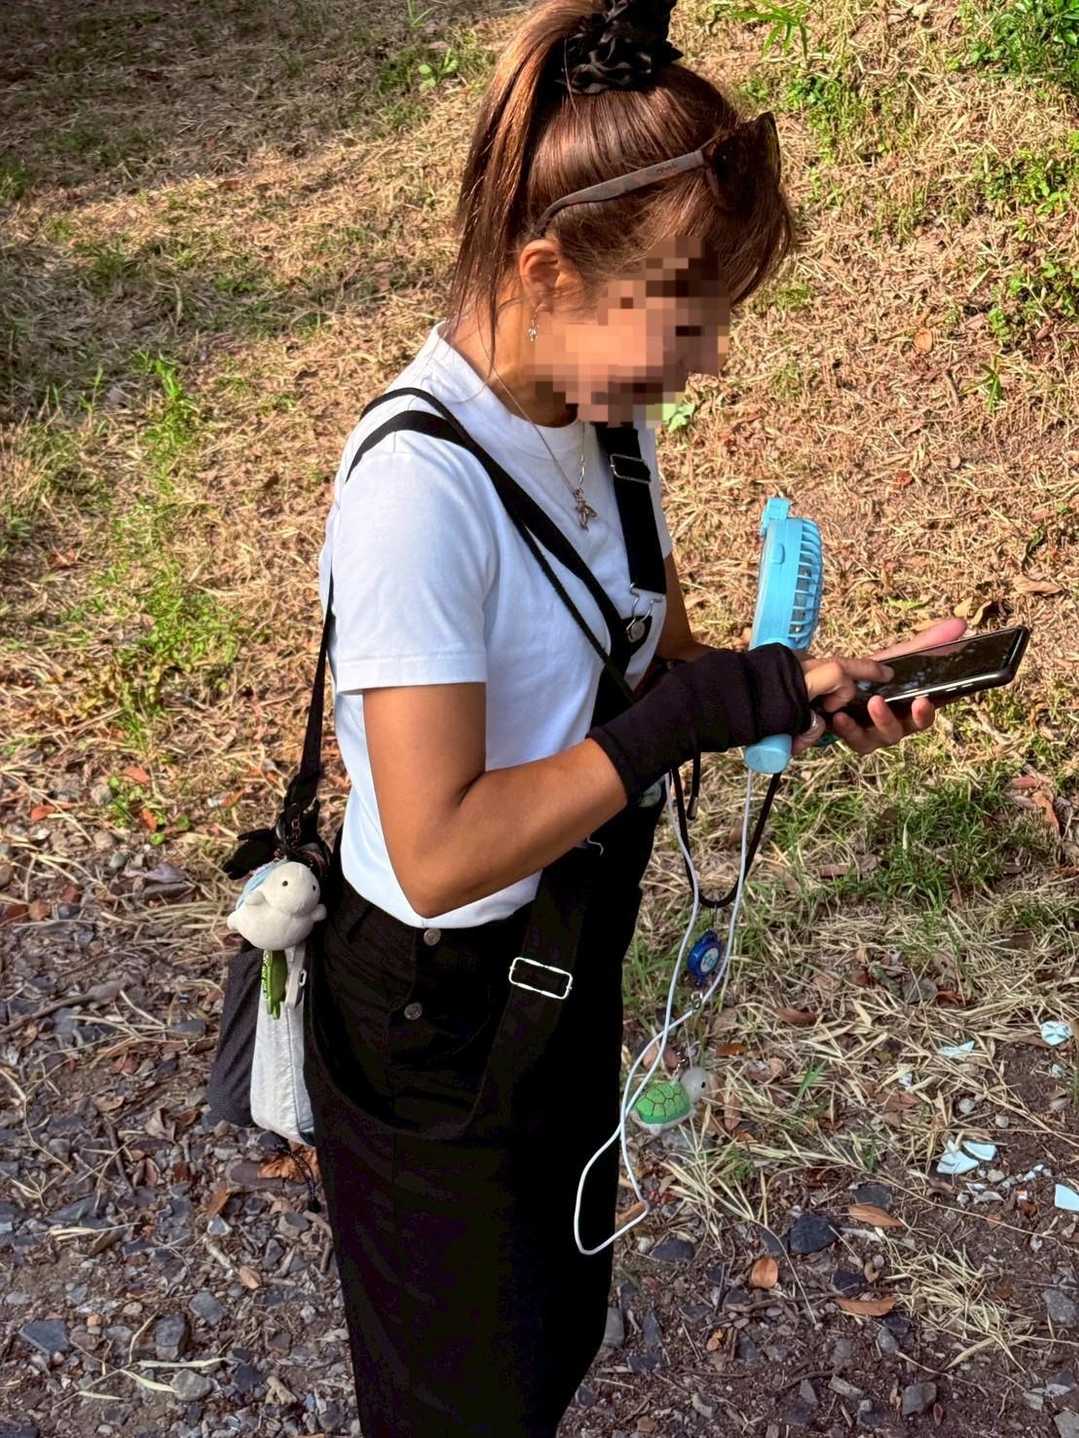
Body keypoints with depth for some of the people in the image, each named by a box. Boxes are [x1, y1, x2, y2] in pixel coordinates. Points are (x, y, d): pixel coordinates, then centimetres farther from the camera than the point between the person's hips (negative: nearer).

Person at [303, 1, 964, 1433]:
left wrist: (805, 687, -12)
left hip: (571, 964, 7)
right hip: (437, 1015, -7)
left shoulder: (601, 416, -5)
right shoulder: (423, 484, -31)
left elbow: (655, 663, 6)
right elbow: (440, 851, -31)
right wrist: (694, 712, -29)